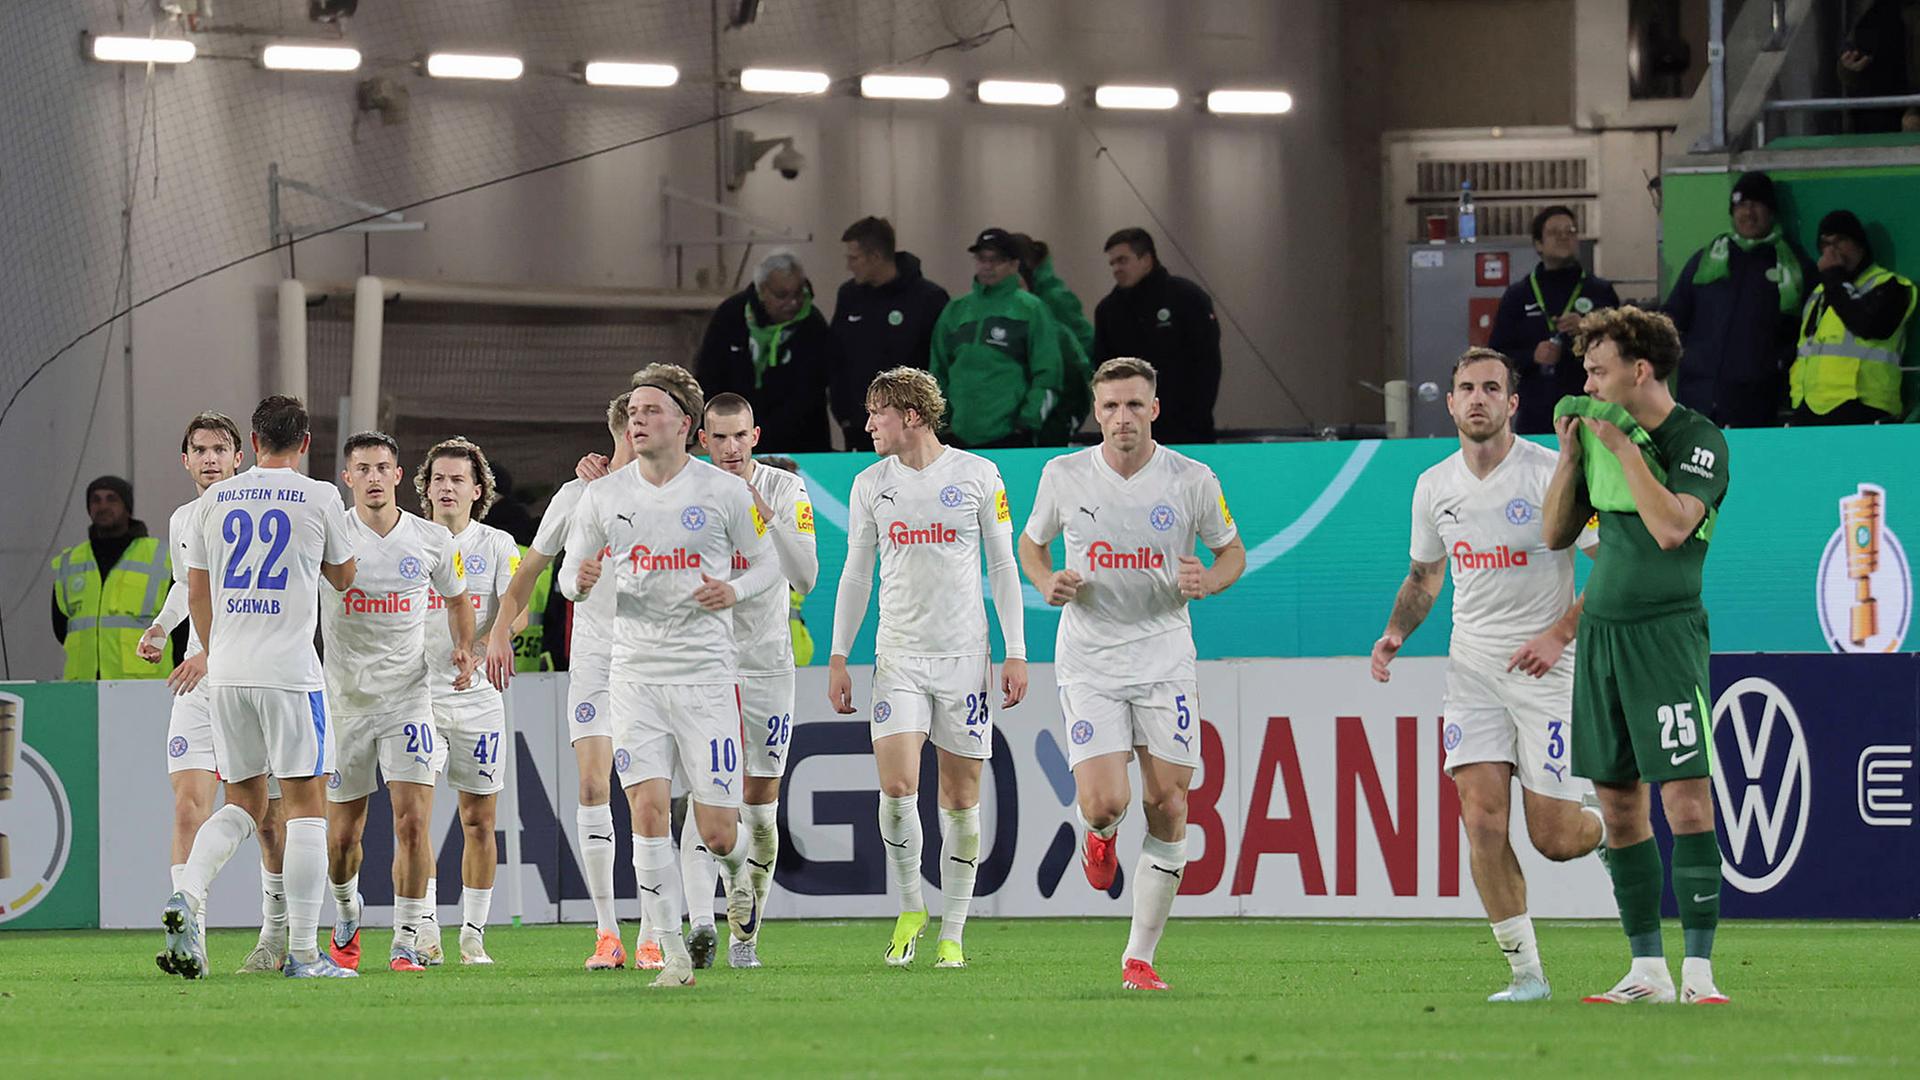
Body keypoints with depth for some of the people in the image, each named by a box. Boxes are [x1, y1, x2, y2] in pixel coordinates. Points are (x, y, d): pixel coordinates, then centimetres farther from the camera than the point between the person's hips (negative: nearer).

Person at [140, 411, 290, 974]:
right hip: (197, 690, 4)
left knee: (270, 817, 5)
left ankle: (277, 936, 21)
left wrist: (212, 653, -27)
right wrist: (159, 627, 13)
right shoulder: (182, 522, 11)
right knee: (188, 803, -13)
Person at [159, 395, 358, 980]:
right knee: (305, 804, 1)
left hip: (226, 670, 4)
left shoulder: (216, 499, 8)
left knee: (243, 802, 15)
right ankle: (304, 951, -2)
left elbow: (196, 590, 15)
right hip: (290, 669, -4)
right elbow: (343, 578, 12)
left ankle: (187, 897, -9)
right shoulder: (319, 498, -2)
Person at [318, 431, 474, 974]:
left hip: (407, 699, 0)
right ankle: (346, 913, 37)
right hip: (344, 700, 0)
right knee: (343, 833, 7)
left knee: (413, 819, -14)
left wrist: (465, 649, 2)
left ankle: (407, 940, -5)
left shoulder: (431, 541, 2)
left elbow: (457, 601, 19)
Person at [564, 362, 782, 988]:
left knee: (716, 832, -4)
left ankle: (738, 869, 34)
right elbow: (573, 575, 14)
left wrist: (735, 591, -12)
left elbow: (767, 563, 9)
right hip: (635, 673, 2)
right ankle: (673, 952, -6)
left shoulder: (724, 492, -1)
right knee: (648, 807, -13)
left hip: (707, 674, -2)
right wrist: (582, 581, -10)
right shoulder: (603, 497, 5)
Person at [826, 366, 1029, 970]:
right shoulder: (871, 484, 6)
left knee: (960, 797, 1)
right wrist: (838, 658, 8)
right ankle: (909, 908, 4)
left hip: (965, 654, -1)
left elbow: (1003, 567, 4)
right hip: (898, 656, 1)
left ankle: (952, 934, 9)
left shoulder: (977, 476, -1)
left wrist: (1016, 653, -1)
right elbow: (856, 574, 12)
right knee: (897, 787, -16)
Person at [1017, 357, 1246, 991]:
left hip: (1164, 661, 1)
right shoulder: (1064, 476, -2)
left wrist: (1208, 581, -13)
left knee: (1167, 807, -4)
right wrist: (1047, 582, -7)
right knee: (1104, 804, -16)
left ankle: (1140, 958, 7)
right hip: (1088, 664, -1)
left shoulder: (1192, 481, -4)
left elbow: (1232, 552, 10)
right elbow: (1031, 543, 15)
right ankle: (1100, 836, 25)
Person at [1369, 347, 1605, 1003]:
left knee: (1553, 837, -5)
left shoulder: (1551, 473, -11)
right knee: (1482, 817, -11)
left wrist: (1560, 634, -19)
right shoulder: (1434, 487, 6)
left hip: (1544, 664, -4)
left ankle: (1614, 831, 31)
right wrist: (1396, 632, 3)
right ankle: (1525, 972, -5)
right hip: (1472, 666, 4)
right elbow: (1424, 574, 22)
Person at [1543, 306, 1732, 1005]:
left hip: (1666, 632, -7)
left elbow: (1672, 527, -21)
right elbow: (1555, 533, 16)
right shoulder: (1598, 433, 13)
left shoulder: (1698, 440, -7)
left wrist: (1624, 447, -16)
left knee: (1686, 796, -12)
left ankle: (1697, 969, -12)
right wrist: (1570, 452, 4)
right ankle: (1647, 971, 11)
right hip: (1601, 628, 7)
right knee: (1618, 805, 6)